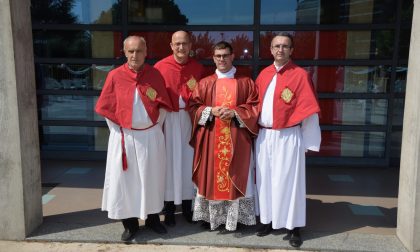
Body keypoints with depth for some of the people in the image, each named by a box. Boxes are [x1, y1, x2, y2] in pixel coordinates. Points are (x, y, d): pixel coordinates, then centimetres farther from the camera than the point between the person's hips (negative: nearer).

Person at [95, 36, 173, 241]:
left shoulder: (155, 75, -2)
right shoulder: (115, 76, -6)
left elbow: (162, 105, 4)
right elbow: (107, 109, -1)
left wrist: (155, 127, 2)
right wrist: (119, 131, -2)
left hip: (151, 136, 1)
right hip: (124, 137, -1)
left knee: (151, 178, 11)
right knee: (125, 179, 6)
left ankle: (152, 218, 28)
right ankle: (130, 223, 21)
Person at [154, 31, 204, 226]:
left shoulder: (198, 68, 4)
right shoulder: (160, 67, -4)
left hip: (190, 119, 2)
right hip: (168, 120, -2)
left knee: (188, 160, 8)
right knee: (170, 161, 4)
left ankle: (187, 205, 23)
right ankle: (169, 207, 17)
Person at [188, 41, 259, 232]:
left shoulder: (246, 82, 6)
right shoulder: (205, 83, 8)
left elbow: (255, 107, 2)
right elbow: (193, 107, 6)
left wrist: (235, 112, -14)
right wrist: (211, 110, -12)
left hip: (237, 138, -1)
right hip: (210, 138, 1)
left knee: (235, 177, 2)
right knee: (211, 175, 5)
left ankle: (232, 220, 13)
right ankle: (210, 216, 19)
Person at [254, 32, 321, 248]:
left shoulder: (300, 75, -6)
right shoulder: (263, 74, 9)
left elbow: (308, 110, -7)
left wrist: (310, 142, -7)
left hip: (288, 137, -4)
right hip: (263, 136, 5)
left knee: (287, 181, 2)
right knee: (265, 180, 11)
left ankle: (293, 227, 16)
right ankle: (267, 220, 27)